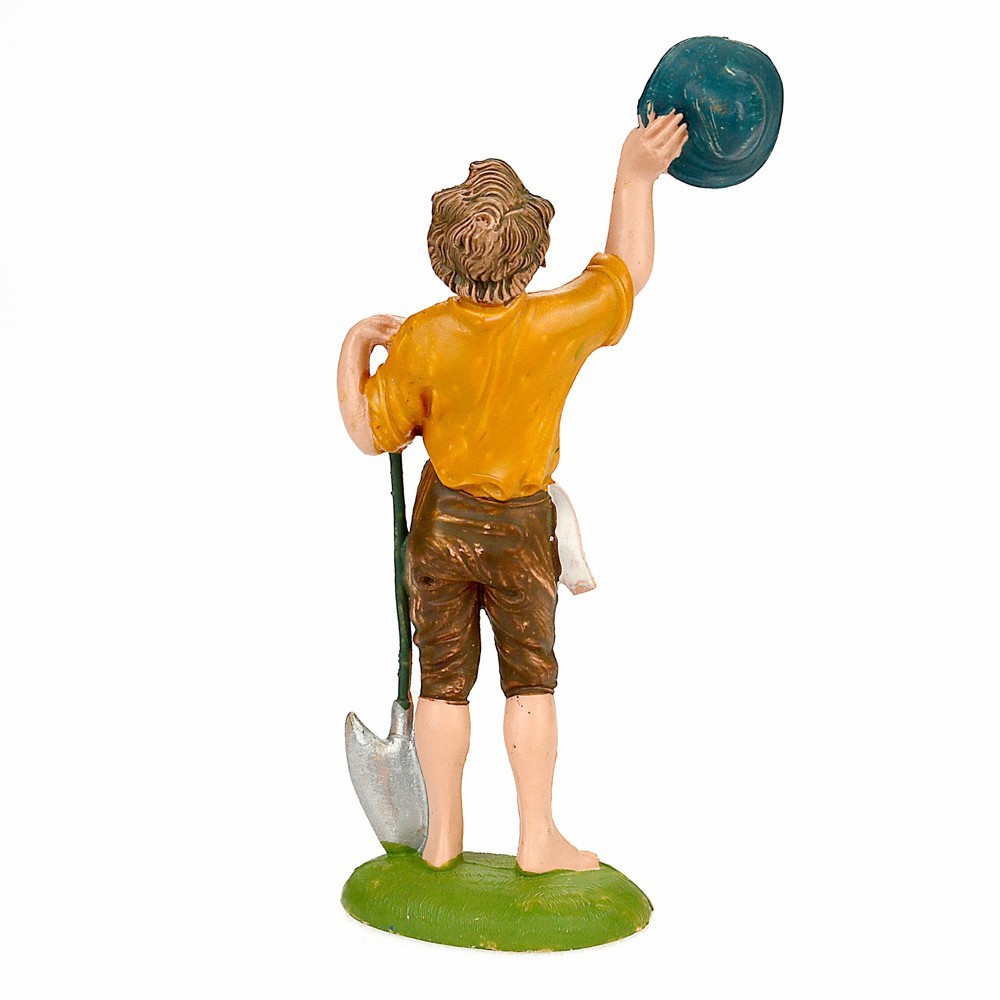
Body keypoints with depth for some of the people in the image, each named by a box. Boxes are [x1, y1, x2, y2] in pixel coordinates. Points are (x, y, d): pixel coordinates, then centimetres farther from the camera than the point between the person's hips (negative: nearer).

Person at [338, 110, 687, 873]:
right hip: (521, 527, -1)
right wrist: (636, 180, 3)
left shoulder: (421, 340, -18)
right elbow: (628, 271, -1)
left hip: (441, 523, 1)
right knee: (530, 680, 13)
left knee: (444, 681, 12)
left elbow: (370, 432, -7)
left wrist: (354, 346, 4)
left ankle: (444, 836, 23)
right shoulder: (557, 326, -19)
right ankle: (539, 838, 19)